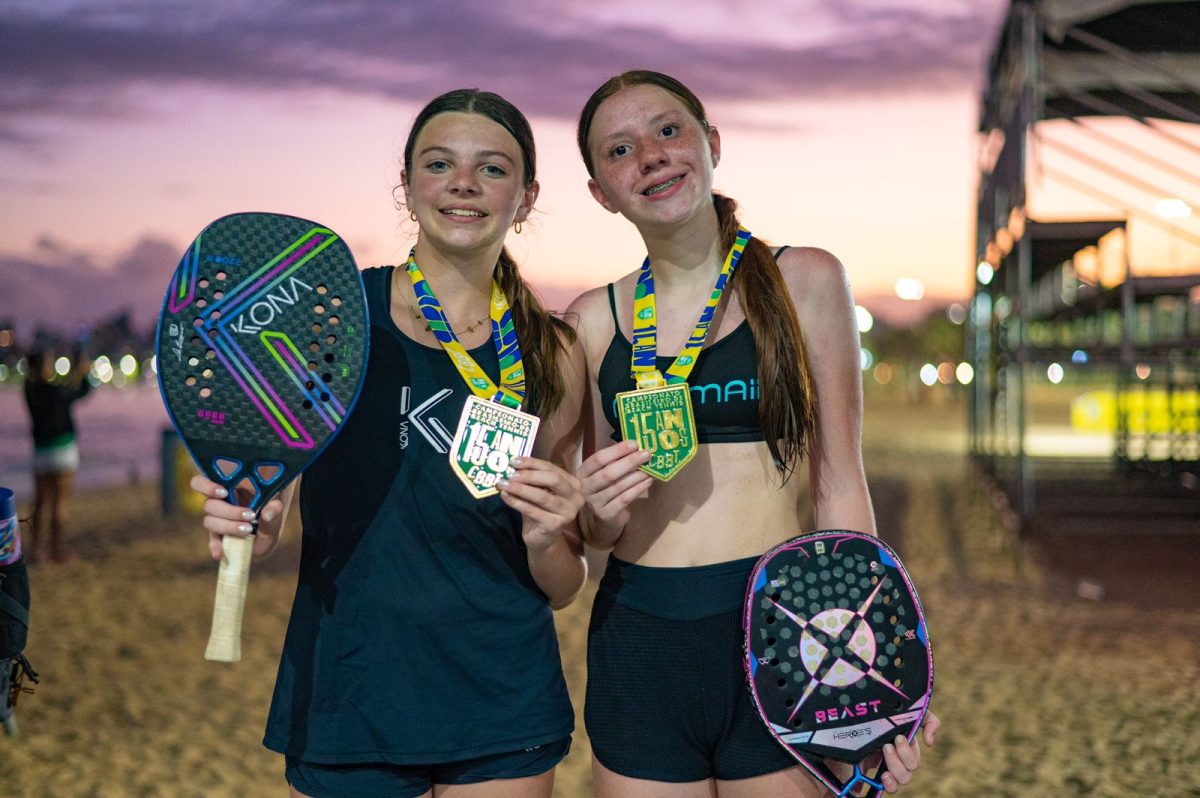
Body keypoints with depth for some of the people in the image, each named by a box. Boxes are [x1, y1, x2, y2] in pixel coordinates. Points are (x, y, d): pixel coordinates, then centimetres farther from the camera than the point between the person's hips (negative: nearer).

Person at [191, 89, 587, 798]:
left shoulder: (553, 355, -1)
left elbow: (561, 587, 5)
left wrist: (547, 538, -15)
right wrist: (247, 521, -15)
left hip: (502, 708, 1)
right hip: (345, 688, 0)